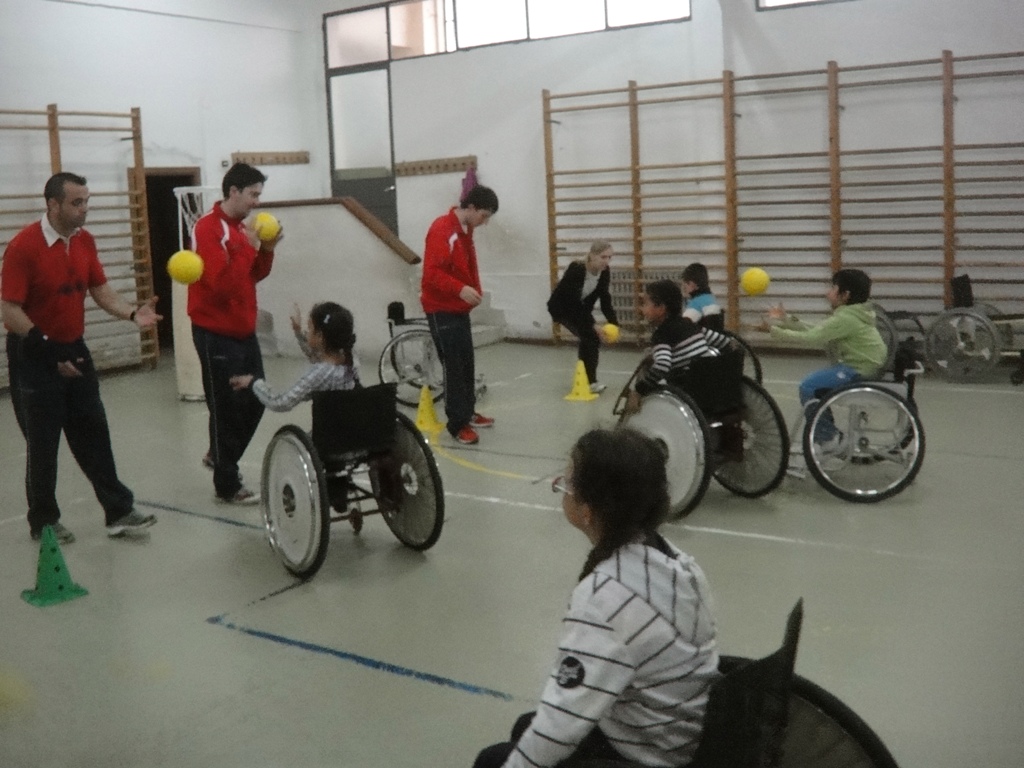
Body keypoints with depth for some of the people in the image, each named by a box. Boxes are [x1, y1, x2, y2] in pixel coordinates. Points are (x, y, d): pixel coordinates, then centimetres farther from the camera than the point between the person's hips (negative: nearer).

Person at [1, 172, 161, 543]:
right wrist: (48, 350, -27)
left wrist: (132, 313, -13)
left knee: (94, 435, 10)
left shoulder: (85, 241, 2)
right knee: (43, 444, 4)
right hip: (35, 358, -7)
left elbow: (100, 290, 6)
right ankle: (43, 522, 20)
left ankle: (118, 511, 16)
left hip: (74, 350, 7)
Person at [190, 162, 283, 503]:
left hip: (244, 330, 8)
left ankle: (218, 457, 34)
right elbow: (222, 283, -25)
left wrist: (267, 250, -2)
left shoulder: (241, 226, 10)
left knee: (255, 401, 13)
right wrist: (250, 247, -22)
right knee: (227, 408, -2)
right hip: (216, 333, -8)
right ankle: (227, 485, 10)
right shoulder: (208, 229, -16)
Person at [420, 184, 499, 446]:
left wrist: (474, 290, 9)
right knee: (454, 367, -6)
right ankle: (458, 424, 0)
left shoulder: (465, 230, 11)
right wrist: (460, 289, -34)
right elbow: (432, 272, -25)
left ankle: (468, 413, 27)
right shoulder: (441, 229, -18)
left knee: (467, 363, 15)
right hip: (442, 310, -9)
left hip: (460, 309, 9)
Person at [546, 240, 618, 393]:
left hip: (580, 308, 7)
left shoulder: (605, 272, -16)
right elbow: (575, 303, -35)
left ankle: (587, 379, 10)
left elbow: (605, 300, -12)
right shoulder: (576, 270, -35)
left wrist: (613, 323, -25)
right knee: (588, 336, -20)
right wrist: (594, 326, -40)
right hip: (561, 307, -7)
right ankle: (589, 382, -15)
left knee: (593, 337, -5)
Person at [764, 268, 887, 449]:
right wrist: (786, 319, 9)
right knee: (813, 381, 19)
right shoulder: (849, 313, 13)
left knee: (808, 386, -12)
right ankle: (825, 433, 26)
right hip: (858, 364, 11)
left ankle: (828, 438, -1)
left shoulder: (846, 318, -18)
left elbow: (812, 338, -21)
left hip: (862, 371, -11)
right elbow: (814, 332, 12)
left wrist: (775, 331, -13)